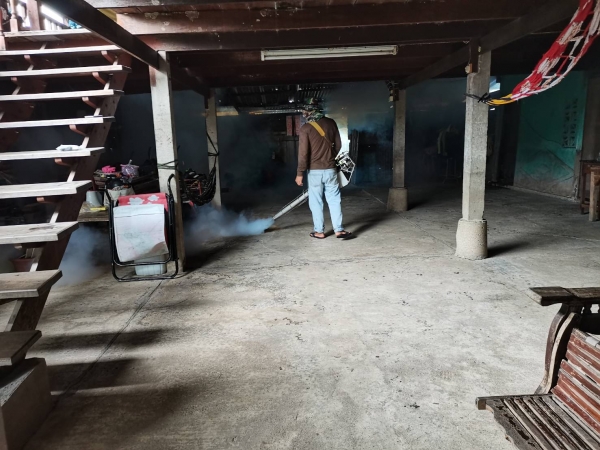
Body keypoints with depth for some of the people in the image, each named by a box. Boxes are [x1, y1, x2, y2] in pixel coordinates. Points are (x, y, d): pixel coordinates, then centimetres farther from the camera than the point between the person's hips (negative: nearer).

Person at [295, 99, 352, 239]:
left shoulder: (305, 129, -8)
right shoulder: (331, 123, 3)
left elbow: (303, 153, -12)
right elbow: (338, 145, 9)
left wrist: (300, 173, -6)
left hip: (314, 171, -3)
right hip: (330, 169, 3)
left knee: (316, 202, 7)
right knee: (334, 200, 6)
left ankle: (319, 231, 13)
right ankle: (338, 230, 3)